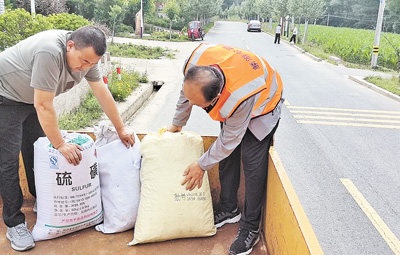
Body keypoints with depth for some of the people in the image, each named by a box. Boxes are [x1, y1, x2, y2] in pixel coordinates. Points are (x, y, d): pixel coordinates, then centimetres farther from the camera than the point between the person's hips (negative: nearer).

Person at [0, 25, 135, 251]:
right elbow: (43, 106, -33)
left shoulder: (85, 55, -13)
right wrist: (61, 145, -25)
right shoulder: (50, 52, -37)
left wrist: (121, 128, -2)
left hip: (30, 98, 8)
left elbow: (102, 93, -5)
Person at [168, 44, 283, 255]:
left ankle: (250, 229, 1)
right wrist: (177, 124, 9)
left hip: (262, 104, -6)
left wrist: (202, 165, -16)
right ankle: (229, 211, 24)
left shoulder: (240, 97, -47)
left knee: (252, 162, -12)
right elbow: (186, 94, -6)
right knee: (227, 157, 6)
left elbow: (229, 139, -29)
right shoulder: (194, 62, -31)